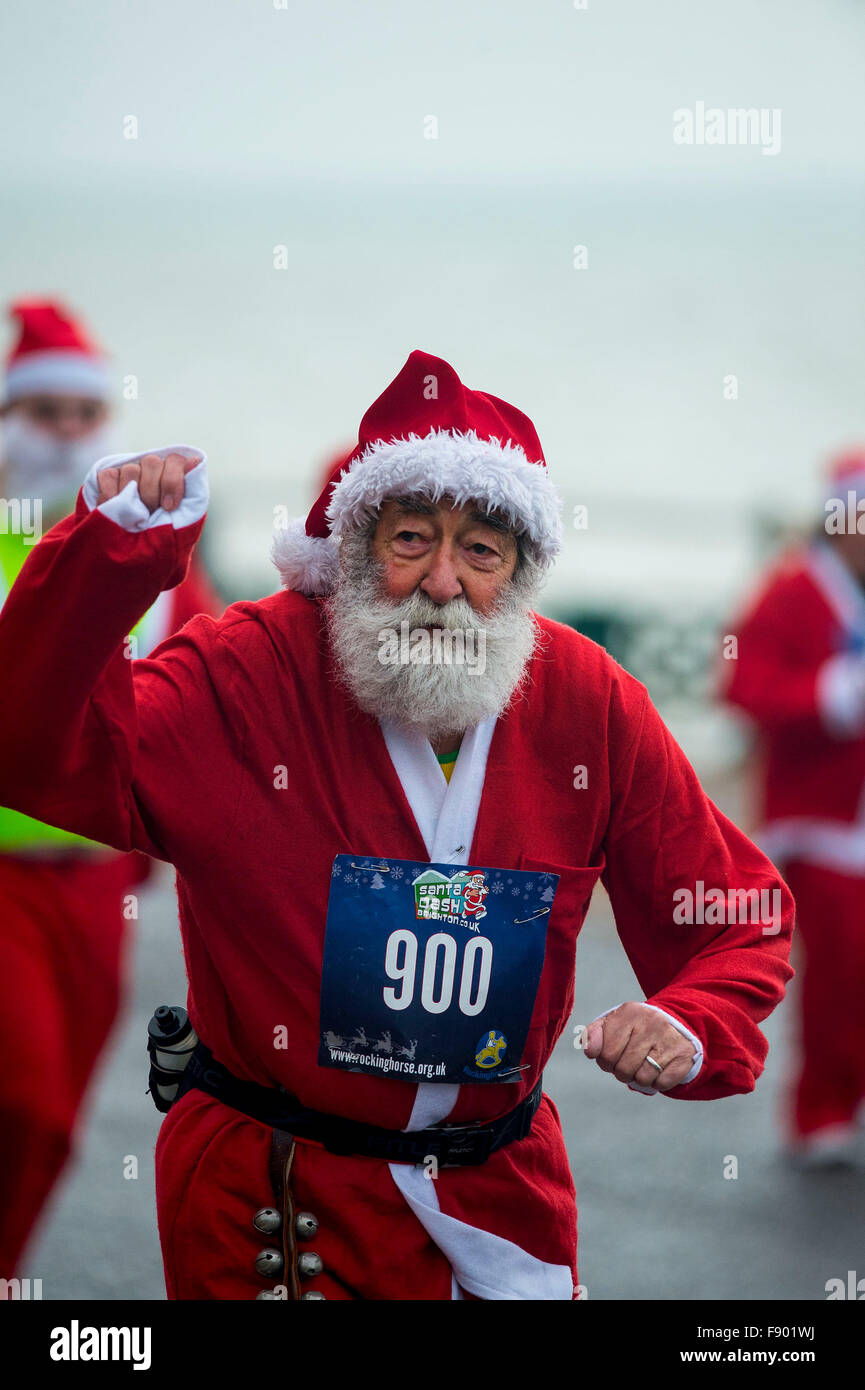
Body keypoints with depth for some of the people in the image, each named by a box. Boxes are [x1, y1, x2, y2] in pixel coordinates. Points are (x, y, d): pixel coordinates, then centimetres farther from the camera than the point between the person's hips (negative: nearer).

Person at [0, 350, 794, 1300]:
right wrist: (112, 551, -39)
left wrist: (693, 1029, -18)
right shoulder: (251, 671, -13)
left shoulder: (589, 702, -6)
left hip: (501, 1195, 3)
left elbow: (741, 918, 3)